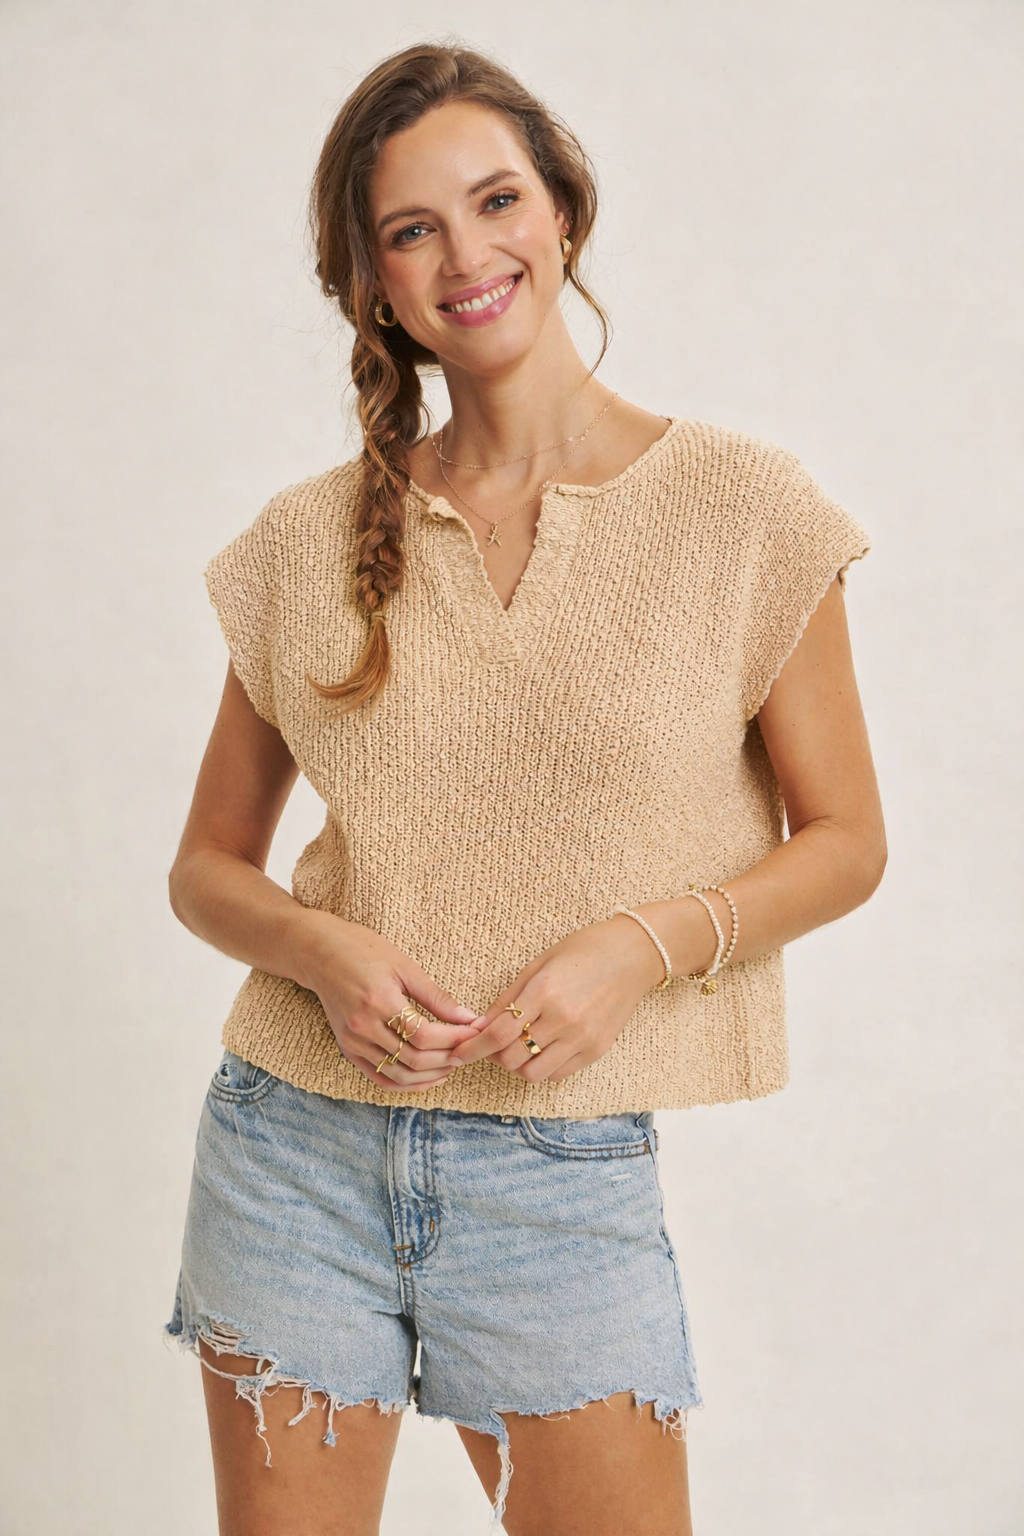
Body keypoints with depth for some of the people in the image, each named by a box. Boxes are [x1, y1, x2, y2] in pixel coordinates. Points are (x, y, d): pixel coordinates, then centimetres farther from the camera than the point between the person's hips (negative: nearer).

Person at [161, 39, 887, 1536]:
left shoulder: (740, 505, -4)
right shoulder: (311, 540, 2)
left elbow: (843, 839, 1)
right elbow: (208, 863, 9)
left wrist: (643, 942, -15)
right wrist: (322, 950, -12)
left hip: (567, 1179, -1)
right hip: (297, 1148, 2)